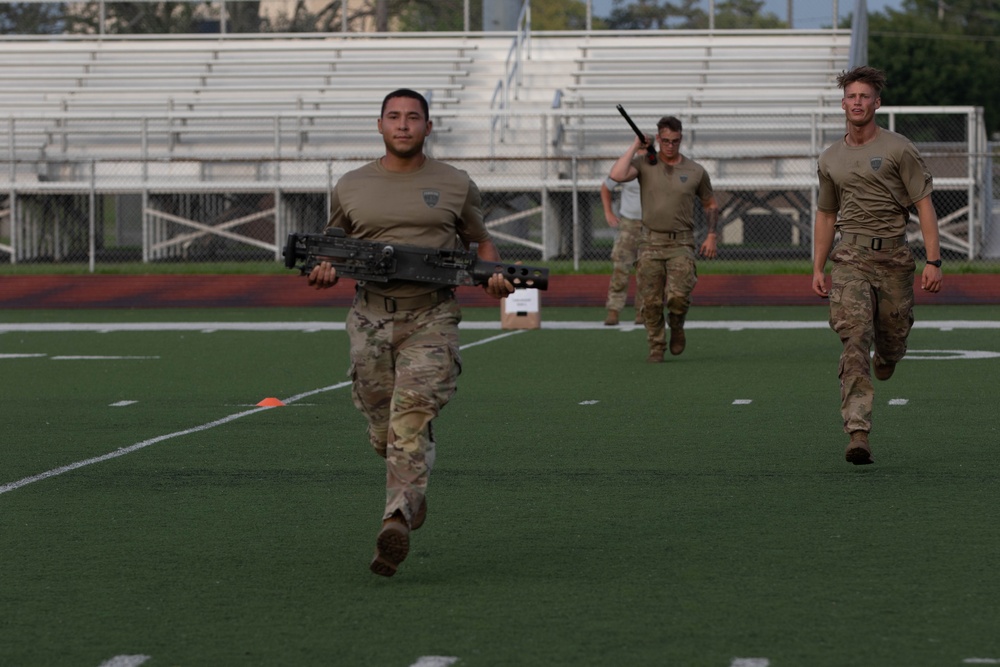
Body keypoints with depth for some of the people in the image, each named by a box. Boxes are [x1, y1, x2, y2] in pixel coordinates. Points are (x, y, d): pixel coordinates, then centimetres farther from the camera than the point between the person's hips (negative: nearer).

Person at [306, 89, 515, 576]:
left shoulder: (455, 186, 8)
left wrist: (494, 277, -3)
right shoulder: (350, 187, 11)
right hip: (371, 318, 3)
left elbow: (481, 243, 18)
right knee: (383, 429, 6)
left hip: (431, 318, -2)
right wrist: (324, 269, -3)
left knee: (412, 418, -19)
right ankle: (412, 492, 36)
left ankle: (397, 523, -27)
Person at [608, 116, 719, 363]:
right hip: (651, 242, 1)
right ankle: (656, 347, 15)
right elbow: (617, 175, -18)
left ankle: (676, 327, 14)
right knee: (650, 302, 0)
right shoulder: (644, 163, 2)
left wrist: (711, 235, 3)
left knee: (679, 296, -17)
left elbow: (710, 204, 16)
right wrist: (635, 146, -10)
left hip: (681, 243, -1)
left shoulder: (695, 171, 5)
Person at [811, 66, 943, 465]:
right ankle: (858, 433, -20)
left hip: (893, 256, -1)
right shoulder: (830, 159, 13)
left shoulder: (898, 149, 1)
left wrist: (933, 261, -11)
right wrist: (817, 268, 16)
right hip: (850, 257, 1)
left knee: (892, 339, 8)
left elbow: (924, 206, -2)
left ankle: (886, 358, 48)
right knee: (855, 342, -13)